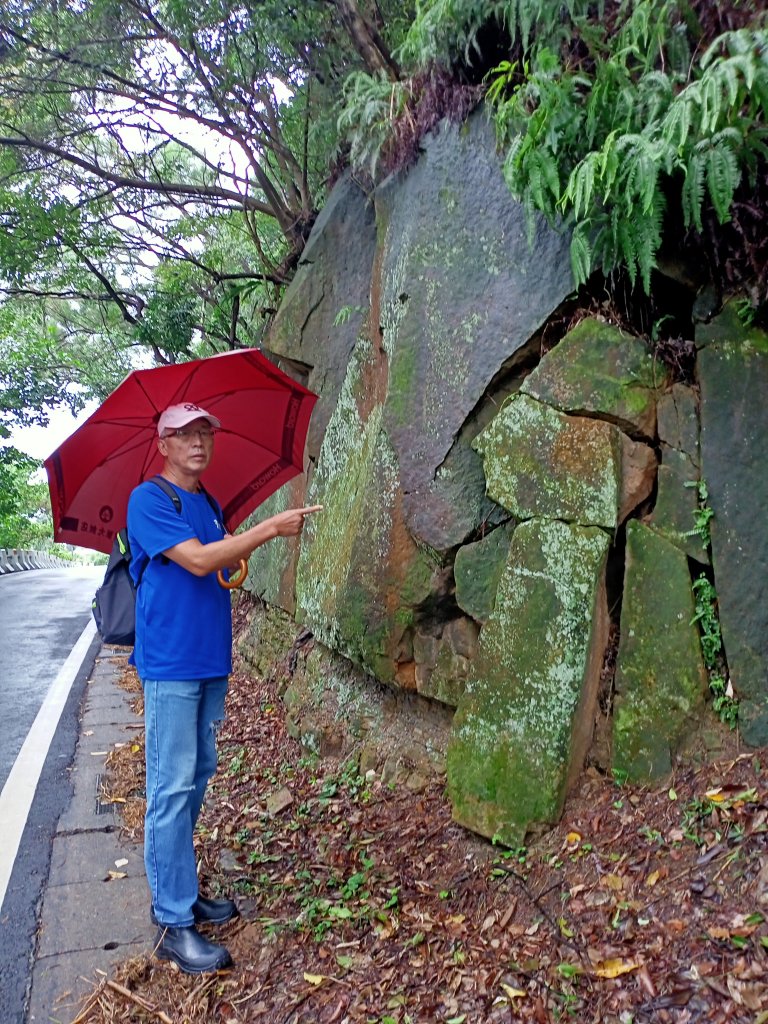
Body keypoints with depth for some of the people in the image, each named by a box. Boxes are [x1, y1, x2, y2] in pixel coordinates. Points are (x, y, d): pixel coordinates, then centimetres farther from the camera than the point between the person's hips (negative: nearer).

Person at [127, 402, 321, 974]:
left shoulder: (209, 506, 15)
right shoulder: (149, 499, -9)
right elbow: (197, 560, -20)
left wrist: (256, 538, 0)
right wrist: (270, 528, -20)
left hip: (210, 661, 8)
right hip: (170, 663, -8)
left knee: (198, 775, 15)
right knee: (173, 787, -3)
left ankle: (179, 891, 29)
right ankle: (174, 924, 7)